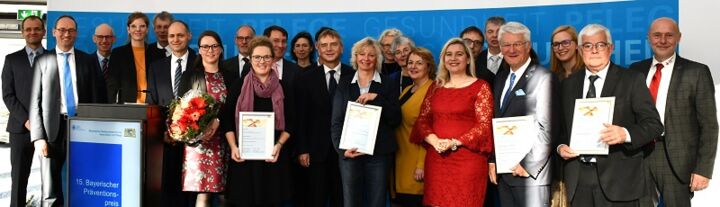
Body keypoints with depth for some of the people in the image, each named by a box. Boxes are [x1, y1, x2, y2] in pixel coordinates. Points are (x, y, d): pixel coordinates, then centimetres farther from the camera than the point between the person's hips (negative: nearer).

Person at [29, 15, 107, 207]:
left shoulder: (87, 60, 10)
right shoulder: (43, 61, 5)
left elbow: (97, 96, 9)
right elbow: (35, 102, 2)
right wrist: (38, 137, -7)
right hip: (53, 128, -1)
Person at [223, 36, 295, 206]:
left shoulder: (282, 88, 4)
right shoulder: (239, 85, 1)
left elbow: (289, 124, 5)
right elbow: (228, 120, 2)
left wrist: (279, 145, -10)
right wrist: (233, 147, -10)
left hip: (273, 155, 1)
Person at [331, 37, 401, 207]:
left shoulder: (388, 84, 6)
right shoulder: (344, 85, 10)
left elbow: (396, 120, -2)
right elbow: (336, 121, 5)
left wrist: (377, 98, -14)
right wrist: (341, 148, -10)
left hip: (379, 153, -1)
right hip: (350, 151, 1)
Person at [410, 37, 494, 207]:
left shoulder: (480, 87, 0)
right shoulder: (435, 87, 13)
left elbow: (485, 125, -6)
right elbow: (422, 120, 11)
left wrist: (454, 142, -16)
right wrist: (434, 140, -9)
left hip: (467, 159, -4)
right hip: (436, 158, 4)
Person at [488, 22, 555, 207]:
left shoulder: (544, 78, -9)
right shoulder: (500, 78, 14)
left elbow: (547, 129, -14)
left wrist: (527, 164, -15)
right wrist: (492, 160, 10)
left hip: (530, 172, -7)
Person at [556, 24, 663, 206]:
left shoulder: (631, 80, 1)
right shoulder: (569, 84, 12)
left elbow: (654, 124, -5)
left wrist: (626, 134, -23)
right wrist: (560, 146, -3)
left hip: (618, 178, -3)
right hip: (577, 178, 3)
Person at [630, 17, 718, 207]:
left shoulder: (696, 72, -1)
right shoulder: (636, 70, 9)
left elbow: (709, 125, -3)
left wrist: (703, 169, -9)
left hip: (678, 160, -3)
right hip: (639, 156, 3)